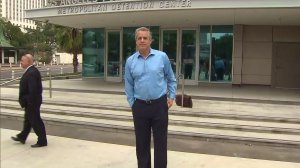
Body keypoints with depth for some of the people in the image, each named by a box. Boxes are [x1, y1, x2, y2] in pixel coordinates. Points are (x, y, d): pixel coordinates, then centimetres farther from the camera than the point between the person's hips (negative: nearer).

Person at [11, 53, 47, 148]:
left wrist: (31, 102, -24)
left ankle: (42, 141, 10)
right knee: (28, 119, 22)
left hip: (31, 102, -11)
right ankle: (22, 137, 39)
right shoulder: (31, 71, 9)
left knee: (35, 121, -1)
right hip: (30, 101, 11)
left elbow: (33, 89, -28)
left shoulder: (31, 73, -24)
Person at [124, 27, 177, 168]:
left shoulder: (162, 57, -2)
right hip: (140, 107, 2)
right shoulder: (130, 61, 2)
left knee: (160, 142, 6)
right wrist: (132, 104, 7)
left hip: (159, 105, -1)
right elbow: (129, 86, 10)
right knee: (141, 142, 11)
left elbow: (171, 79, 9)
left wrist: (171, 96, 3)